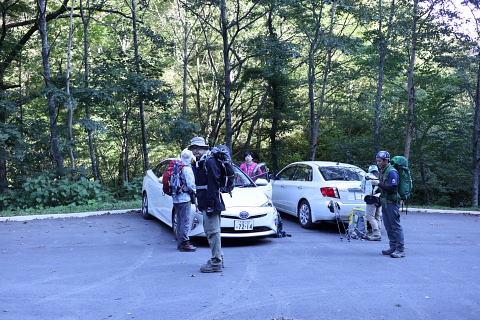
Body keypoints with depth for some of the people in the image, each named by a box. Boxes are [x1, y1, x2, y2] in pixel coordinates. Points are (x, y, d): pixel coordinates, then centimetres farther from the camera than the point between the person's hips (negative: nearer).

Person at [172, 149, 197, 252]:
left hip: (176, 198, 9)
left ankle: (180, 242, 21)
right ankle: (184, 243, -1)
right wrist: (195, 192, 3)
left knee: (180, 221, 15)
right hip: (184, 198, -9)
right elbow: (190, 185, -16)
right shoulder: (187, 169, -14)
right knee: (185, 221, -4)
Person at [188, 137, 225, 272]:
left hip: (211, 203, -11)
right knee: (210, 230, 16)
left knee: (212, 231, -7)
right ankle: (218, 258, 27)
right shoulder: (199, 163, 19)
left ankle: (216, 263, -2)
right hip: (204, 203, 11)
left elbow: (214, 185, -20)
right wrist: (200, 203, 18)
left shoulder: (210, 162, -13)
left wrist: (211, 204, -23)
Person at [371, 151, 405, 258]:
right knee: (388, 226, 12)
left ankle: (400, 250, -4)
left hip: (392, 202, -9)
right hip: (385, 202, 9)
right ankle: (393, 247, 19)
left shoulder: (392, 172, -14)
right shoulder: (382, 171, 15)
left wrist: (378, 184, -19)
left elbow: (392, 188, -22)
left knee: (396, 226, -7)